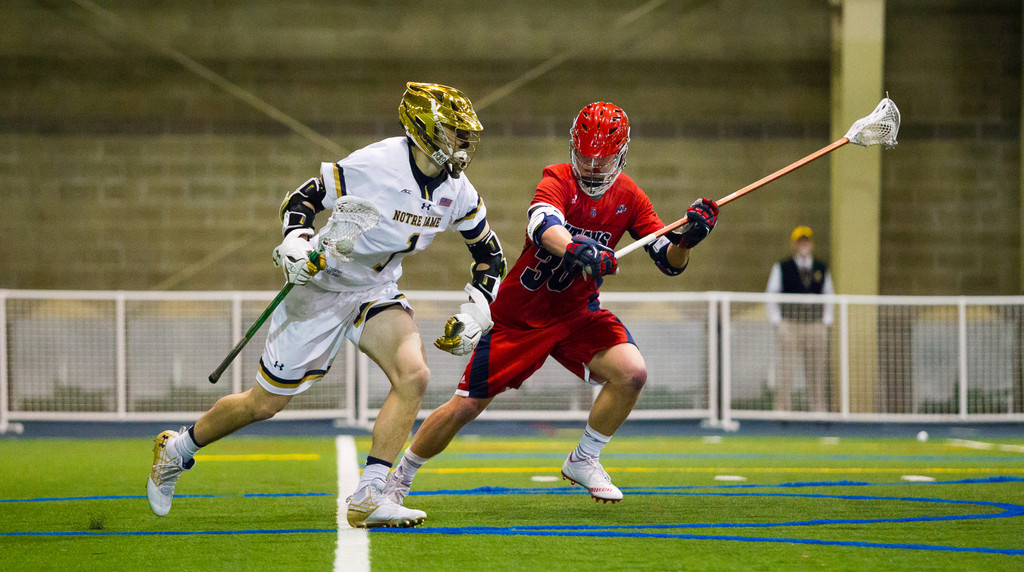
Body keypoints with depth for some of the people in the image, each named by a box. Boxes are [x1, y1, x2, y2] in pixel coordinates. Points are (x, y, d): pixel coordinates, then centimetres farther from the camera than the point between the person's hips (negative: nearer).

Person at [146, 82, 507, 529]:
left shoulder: (457, 192, -7)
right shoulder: (374, 166, -26)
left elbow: (490, 253, 8)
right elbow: (299, 201, -15)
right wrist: (296, 244, -33)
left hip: (376, 291, 5)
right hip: (323, 286, -5)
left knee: (413, 375, -22)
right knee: (265, 403, 3)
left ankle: (367, 500, -18)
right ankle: (176, 450, 29)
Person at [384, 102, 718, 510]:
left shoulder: (628, 197, -5)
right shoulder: (558, 180, -20)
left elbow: (670, 263, -5)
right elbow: (542, 227, -42)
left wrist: (686, 239, -28)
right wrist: (576, 250, -64)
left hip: (577, 312, 4)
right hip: (519, 314, -4)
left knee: (631, 373, -21)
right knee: (465, 406, -3)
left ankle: (583, 461, 1)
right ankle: (398, 479, 20)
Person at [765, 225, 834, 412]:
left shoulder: (822, 269, 12)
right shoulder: (781, 269, 5)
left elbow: (829, 295, 20)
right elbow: (771, 294, 8)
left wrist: (826, 320, 10)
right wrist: (777, 320, 0)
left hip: (816, 327, 2)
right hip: (790, 325, -2)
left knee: (816, 374, 3)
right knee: (786, 372, -8)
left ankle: (819, 412, 5)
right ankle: (782, 412, -6)